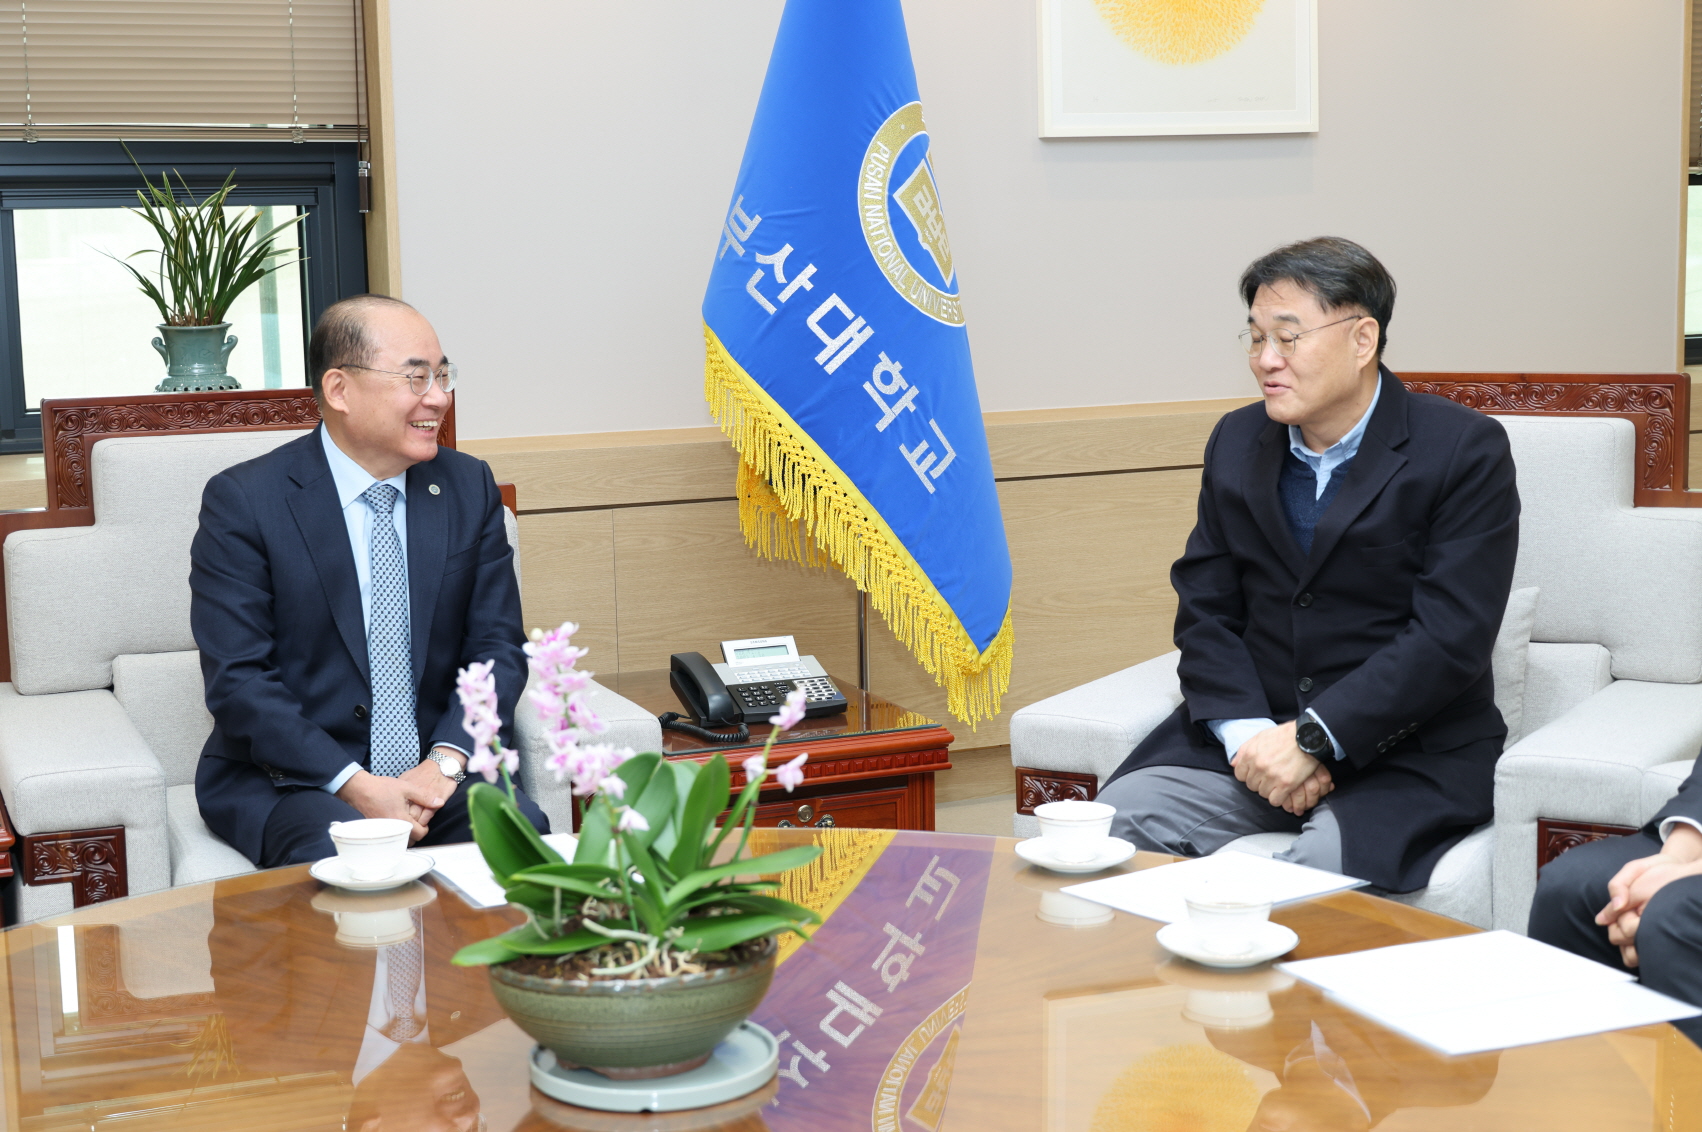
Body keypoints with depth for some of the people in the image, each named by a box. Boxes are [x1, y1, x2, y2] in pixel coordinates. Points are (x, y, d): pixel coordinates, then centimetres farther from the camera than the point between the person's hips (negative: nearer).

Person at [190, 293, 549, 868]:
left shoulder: (470, 487, 8)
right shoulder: (242, 501, -5)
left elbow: (497, 647, 6)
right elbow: (237, 678, -11)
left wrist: (446, 761, -12)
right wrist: (353, 784, -22)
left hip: (438, 772, 4)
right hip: (288, 778, -3)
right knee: (337, 854, -35)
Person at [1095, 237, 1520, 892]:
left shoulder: (1466, 451, -7)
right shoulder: (1236, 442, 10)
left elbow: (1450, 637, -15)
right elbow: (1205, 609, 7)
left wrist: (1310, 738, -20)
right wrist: (1247, 732, -11)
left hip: (1406, 755, -4)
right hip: (1252, 729, 5)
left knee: (1321, 866, -33)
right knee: (1115, 822, -18)